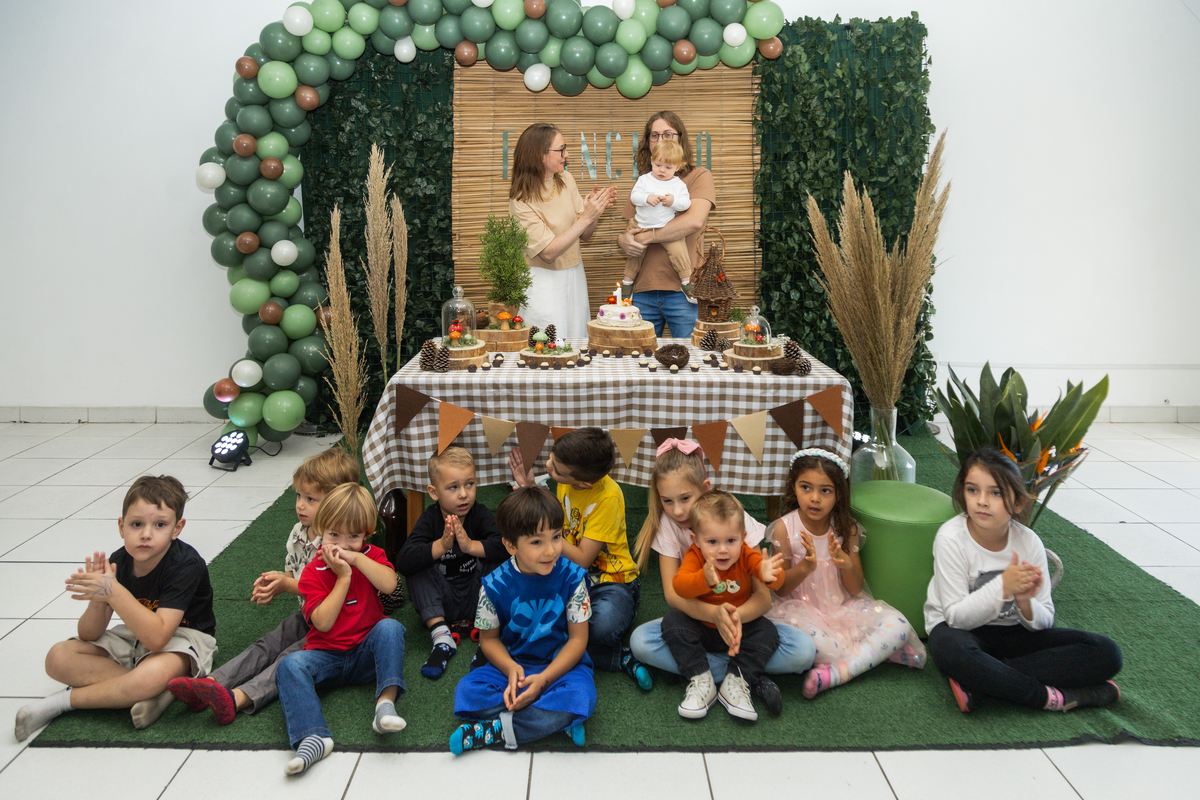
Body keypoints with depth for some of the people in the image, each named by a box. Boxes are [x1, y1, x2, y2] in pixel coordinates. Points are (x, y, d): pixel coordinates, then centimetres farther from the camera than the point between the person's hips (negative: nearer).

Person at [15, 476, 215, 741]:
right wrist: (98, 599, -29)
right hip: (134, 635, 7)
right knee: (58, 658, -12)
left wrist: (114, 592, -39)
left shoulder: (185, 565, -26)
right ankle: (158, 689, -20)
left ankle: (65, 700, -13)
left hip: (182, 637, -7)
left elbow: (157, 637, -35)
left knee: (153, 674, -39)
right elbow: (88, 635, -7)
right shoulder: (119, 562, -10)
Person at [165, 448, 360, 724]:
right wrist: (273, 583, -7)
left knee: (290, 657, -25)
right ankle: (209, 684, -26)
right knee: (265, 647, -10)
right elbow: (292, 573, 16)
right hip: (304, 615, 8)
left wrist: (289, 585, -21)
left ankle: (235, 699, -44)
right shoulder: (297, 533, 6)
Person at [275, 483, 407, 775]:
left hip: (367, 652, 0)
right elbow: (323, 622, -14)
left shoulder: (371, 556, 6)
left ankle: (385, 702, -40)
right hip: (327, 655, 0)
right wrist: (343, 578, -16)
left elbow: (389, 585, -16)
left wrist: (357, 558, -20)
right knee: (290, 666, -27)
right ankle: (312, 737, -43)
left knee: (390, 627, -29)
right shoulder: (313, 572, -1)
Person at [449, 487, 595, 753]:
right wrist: (511, 668, -19)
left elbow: (578, 638, -9)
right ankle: (557, 719, -21)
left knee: (580, 696, -34)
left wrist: (543, 679, -20)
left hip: (561, 663, -2)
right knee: (467, 691, -25)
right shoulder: (495, 586, -10)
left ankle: (492, 731, -23)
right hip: (511, 664, 2)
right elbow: (489, 638, 2)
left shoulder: (571, 577, -12)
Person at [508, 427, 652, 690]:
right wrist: (530, 489, 0)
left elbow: (582, 560, -19)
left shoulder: (608, 497, -22)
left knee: (602, 626, -41)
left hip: (610, 579, -8)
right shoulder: (567, 481, -3)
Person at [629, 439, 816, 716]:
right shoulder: (668, 523, -10)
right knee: (640, 641, -28)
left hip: (742, 617, -1)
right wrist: (714, 614, -37)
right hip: (696, 618, 2)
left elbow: (764, 597, -19)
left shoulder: (735, 518, -16)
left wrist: (737, 616, -42)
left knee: (803, 650, -27)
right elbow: (672, 593, -16)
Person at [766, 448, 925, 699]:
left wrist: (846, 564, -23)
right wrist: (805, 567, -27)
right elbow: (780, 588, -7)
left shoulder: (847, 528, -2)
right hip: (801, 609, -2)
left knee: (897, 625, -19)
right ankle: (880, 652, -18)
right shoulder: (785, 528, -10)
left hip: (843, 609, 3)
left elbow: (856, 589, 0)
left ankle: (837, 672, -26)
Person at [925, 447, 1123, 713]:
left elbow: (1044, 622, -3)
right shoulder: (951, 539, -18)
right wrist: (1002, 587, -31)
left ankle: (979, 682, -25)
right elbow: (957, 617, -19)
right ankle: (1052, 697, -23)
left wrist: (1025, 603, -26)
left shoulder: (1029, 542, -7)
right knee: (949, 649, -42)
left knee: (1106, 654, -14)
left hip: (1011, 632, 5)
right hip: (960, 628, -5)